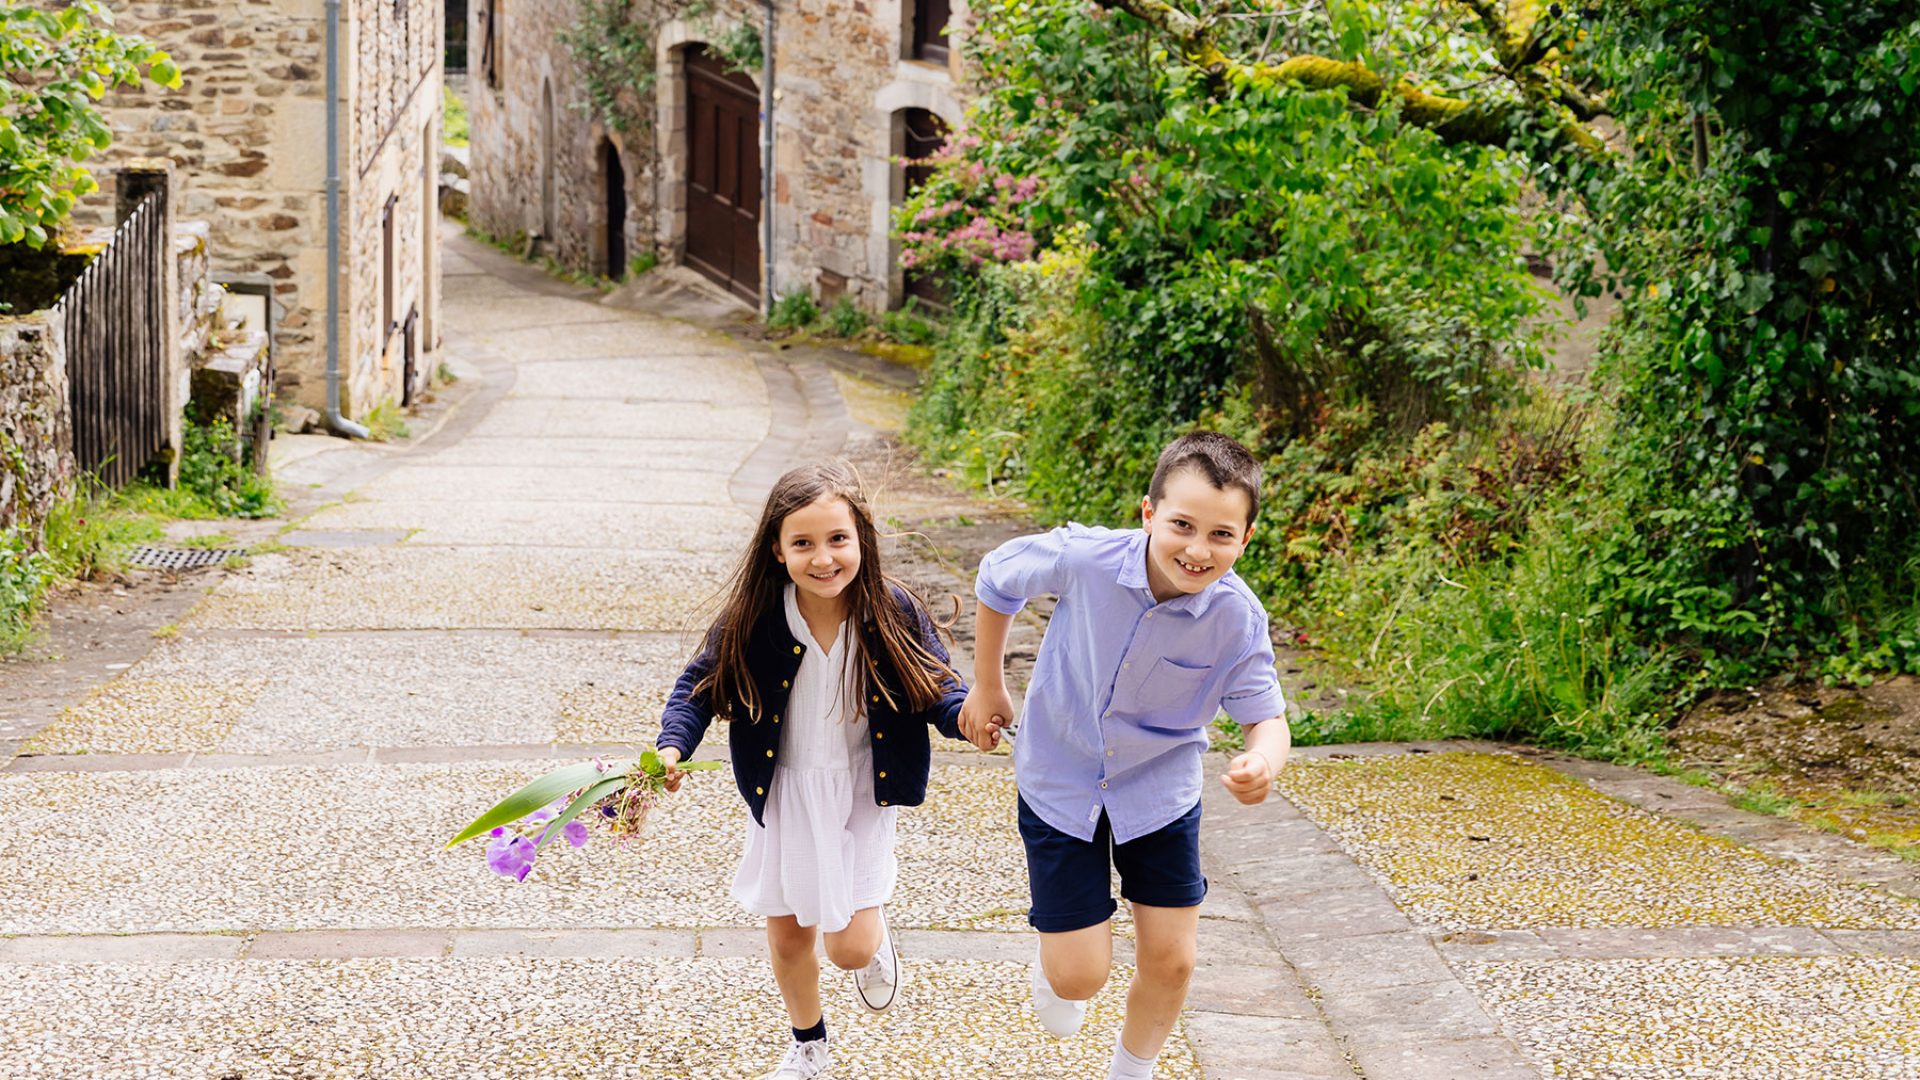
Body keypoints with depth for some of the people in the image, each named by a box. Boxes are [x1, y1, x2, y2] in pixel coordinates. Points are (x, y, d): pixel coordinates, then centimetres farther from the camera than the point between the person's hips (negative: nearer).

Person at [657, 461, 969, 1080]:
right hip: (783, 791, 1)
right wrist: (672, 746, -23)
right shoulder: (752, 619, -20)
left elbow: (936, 690, -10)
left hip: (861, 793, -1)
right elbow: (701, 685, -6)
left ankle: (875, 937, 36)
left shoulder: (894, 613, -20)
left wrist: (967, 713, -33)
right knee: (787, 937, 17)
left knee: (849, 947, -5)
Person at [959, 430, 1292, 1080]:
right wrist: (987, 688, 2)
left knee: (1171, 961, 7)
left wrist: (1262, 761, -37)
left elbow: (1266, 715, -12)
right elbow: (998, 578, -7)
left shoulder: (1238, 620, -24)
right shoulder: (1084, 558, -28)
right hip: (1061, 783, -1)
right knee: (1080, 977, 0)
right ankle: (1056, 961, 40)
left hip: (1160, 792, 2)